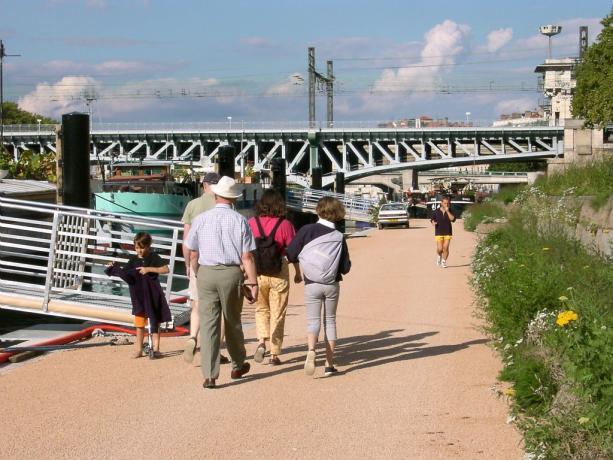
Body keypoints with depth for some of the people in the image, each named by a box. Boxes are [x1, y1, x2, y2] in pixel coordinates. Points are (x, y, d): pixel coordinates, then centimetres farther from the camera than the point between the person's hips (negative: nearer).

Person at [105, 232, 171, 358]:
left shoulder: (154, 257, -6)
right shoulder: (133, 260, 4)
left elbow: (166, 269, -16)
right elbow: (124, 273, 3)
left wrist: (149, 269, -22)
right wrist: (114, 268, -14)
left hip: (152, 295, -3)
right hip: (138, 296, 3)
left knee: (154, 322, 5)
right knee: (139, 324, 7)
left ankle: (156, 348, 11)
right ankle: (138, 349, 13)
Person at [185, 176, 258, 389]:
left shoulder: (200, 219, 2)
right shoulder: (240, 221, -3)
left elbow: (193, 254, 6)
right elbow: (247, 257, -6)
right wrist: (253, 283, -3)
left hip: (206, 273, 1)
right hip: (232, 274, 0)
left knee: (208, 324, 1)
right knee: (233, 322, 16)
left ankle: (210, 375, -3)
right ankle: (238, 366, 32)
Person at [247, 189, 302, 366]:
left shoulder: (251, 223, -5)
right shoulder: (285, 225, -10)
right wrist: (298, 272, 8)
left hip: (257, 272, 2)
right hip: (279, 273, -2)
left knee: (261, 308, 21)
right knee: (277, 313, 9)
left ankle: (261, 341, -1)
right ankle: (274, 354, 11)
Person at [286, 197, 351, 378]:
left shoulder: (307, 230, -8)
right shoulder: (339, 237, -4)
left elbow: (290, 255, -9)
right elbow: (345, 268, 0)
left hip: (312, 285, -1)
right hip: (332, 285, 1)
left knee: (313, 320, 5)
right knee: (330, 321, 13)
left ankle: (311, 349, -25)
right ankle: (329, 364, 12)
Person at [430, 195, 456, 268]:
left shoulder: (449, 211, 1)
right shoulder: (436, 211, 0)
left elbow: (453, 219, -14)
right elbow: (432, 219, 9)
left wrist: (447, 211, -18)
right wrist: (433, 222, -14)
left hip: (447, 233, 1)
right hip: (438, 233, -1)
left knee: (446, 248, -3)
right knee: (440, 248, -7)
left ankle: (444, 261, 14)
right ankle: (439, 256, 26)